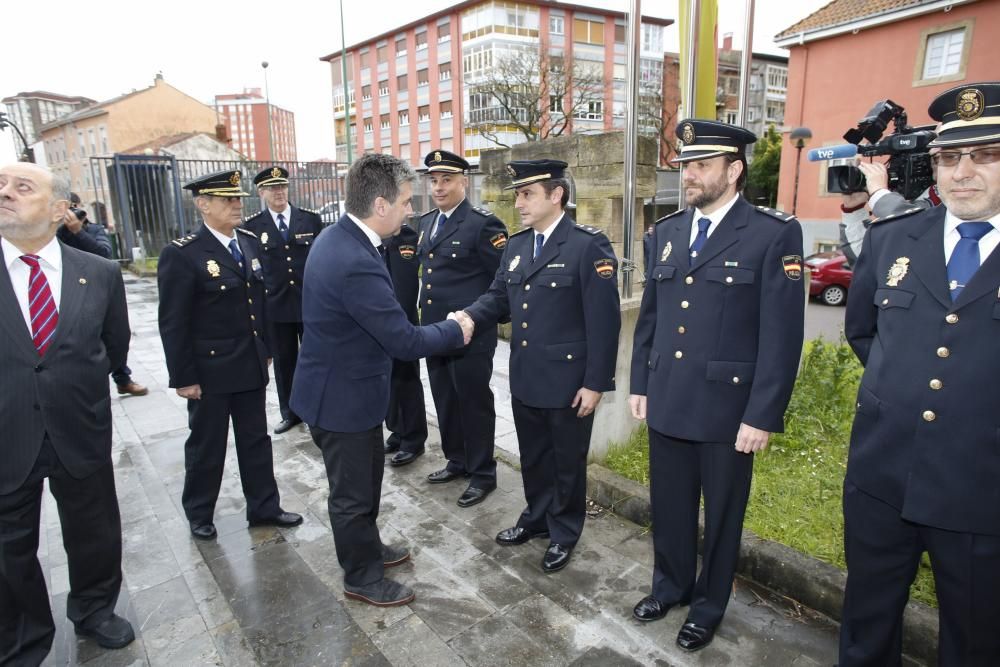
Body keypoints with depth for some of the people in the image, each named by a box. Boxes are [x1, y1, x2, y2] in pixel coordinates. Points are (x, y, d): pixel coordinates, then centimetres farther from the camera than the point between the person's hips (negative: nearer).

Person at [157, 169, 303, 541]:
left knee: (256, 440, 15)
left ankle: (263, 507, 30)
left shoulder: (250, 242, 4)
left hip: (251, 365, 6)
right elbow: (173, 323, -14)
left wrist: (266, 349, 11)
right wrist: (183, 377, -13)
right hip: (210, 370, -5)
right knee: (207, 445, 13)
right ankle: (199, 514, 34)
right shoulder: (182, 254, -14)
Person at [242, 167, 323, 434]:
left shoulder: (311, 219, 1)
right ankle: (290, 413, 24)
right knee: (284, 361, 10)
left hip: (312, 302, 0)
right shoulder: (251, 226, 1)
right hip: (275, 305, 1)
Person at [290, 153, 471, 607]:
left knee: (367, 476, 26)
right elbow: (404, 340, -27)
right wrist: (455, 331, -11)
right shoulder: (356, 263, -33)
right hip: (341, 397, -10)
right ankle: (363, 578, 34)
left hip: (345, 385, 10)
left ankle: (366, 547, 48)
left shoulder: (337, 236, 0)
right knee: (352, 492, 11)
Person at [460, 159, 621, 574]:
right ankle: (537, 518, 43)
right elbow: (498, 298, 9)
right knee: (532, 457, 21)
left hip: (568, 380, -6)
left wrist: (595, 383, -17)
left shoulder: (589, 246, -14)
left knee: (567, 461, 13)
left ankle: (564, 533, 33)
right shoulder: (516, 246, 8)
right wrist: (469, 318, -12)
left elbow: (604, 320, -16)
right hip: (524, 378, 6)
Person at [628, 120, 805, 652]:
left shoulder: (774, 233, -9)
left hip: (727, 408, -4)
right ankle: (670, 585, 43)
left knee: (721, 514, 15)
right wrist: (640, 384, 10)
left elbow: (781, 335, -12)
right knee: (668, 507, 18)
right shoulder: (667, 231, 8)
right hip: (666, 404, 5)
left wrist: (762, 415, -13)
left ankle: (708, 604, 37)